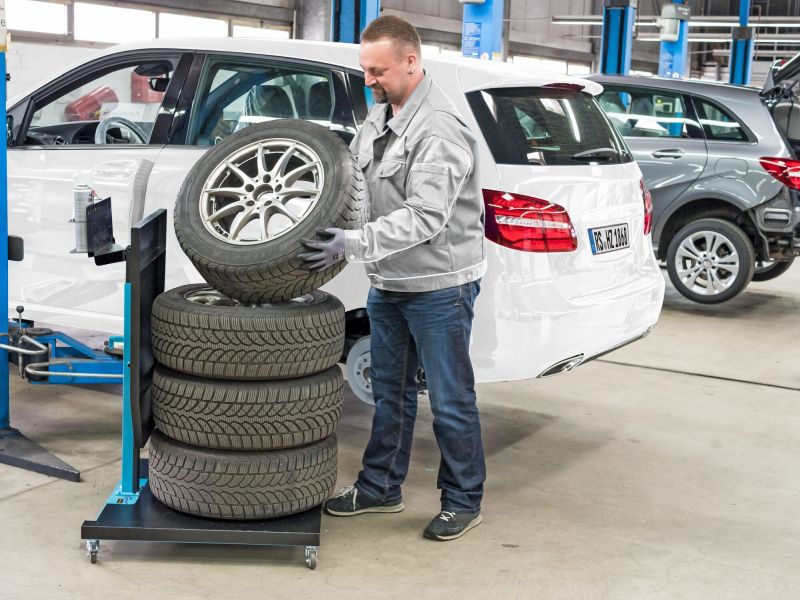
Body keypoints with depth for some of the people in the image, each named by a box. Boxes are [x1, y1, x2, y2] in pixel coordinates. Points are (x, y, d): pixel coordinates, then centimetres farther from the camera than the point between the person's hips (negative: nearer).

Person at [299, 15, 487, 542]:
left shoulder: (439, 130, -22)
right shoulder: (380, 115, 8)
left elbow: (424, 217, -29)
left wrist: (353, 244, -33)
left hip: (439, 286, -9)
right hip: (389, 282, 9)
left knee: (450, 399, 3)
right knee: (390, 390, 18)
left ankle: (463, 501, 18)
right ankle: (381, 488, 31)